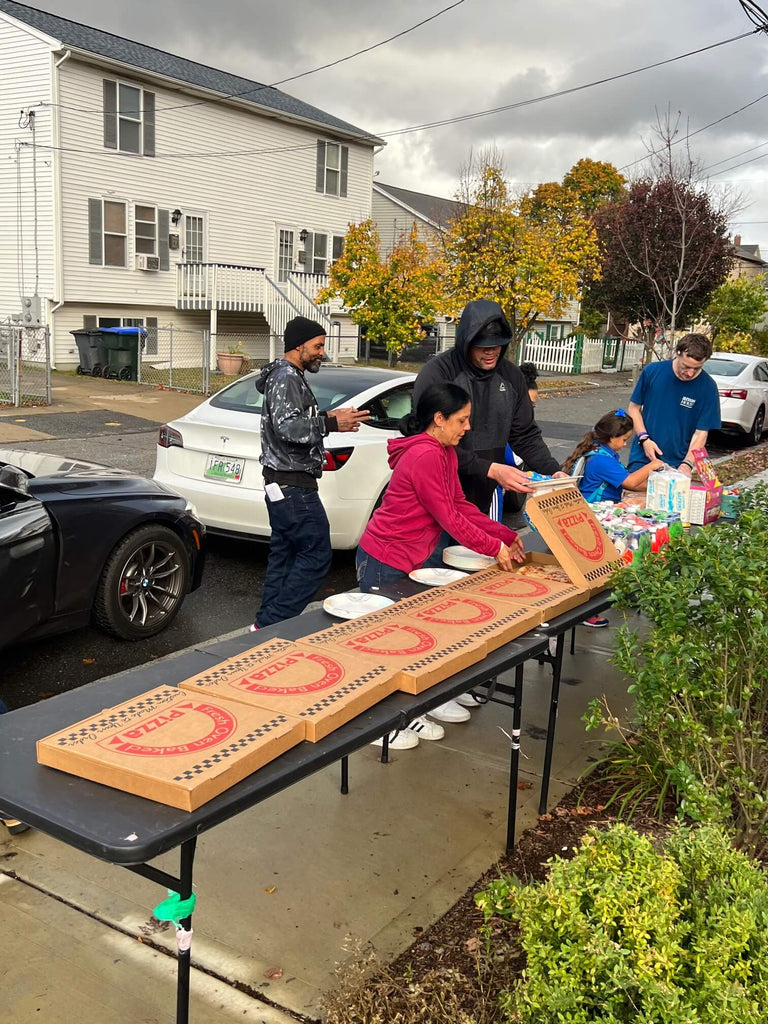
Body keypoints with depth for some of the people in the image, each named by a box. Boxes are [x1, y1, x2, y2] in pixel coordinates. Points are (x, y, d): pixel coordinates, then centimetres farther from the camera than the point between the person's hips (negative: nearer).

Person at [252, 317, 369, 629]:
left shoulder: (289, 376, 20)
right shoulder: (286, 377, -13)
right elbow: (288, 427, -25)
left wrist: (326, 418, 12)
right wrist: (330, 423, -23)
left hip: (282, 483, 11)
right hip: (293, 485, -11)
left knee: (283, 554, 13)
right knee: (316, 555, -8)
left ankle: (267, 622, 18)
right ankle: (269, 624, -7)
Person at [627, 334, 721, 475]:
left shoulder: (708, 387, -8)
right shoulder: (652, 371, -7)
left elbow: (701, 433, -7)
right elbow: (634, 407, 3)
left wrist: (687, 464, -21)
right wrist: (644, 439, -11)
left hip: (678, 463, 0)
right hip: (642, 458, 1)